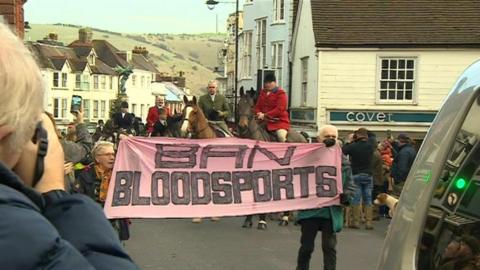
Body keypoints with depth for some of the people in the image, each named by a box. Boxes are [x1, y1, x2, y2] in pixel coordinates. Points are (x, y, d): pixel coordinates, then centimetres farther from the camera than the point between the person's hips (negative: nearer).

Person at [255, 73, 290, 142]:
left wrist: (265, 115, -20)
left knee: (281, 137, -30)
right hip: (264, 121, 6)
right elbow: (258, 106, 19)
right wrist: (259, 113, -6)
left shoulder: (280, 93, -7)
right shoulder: (262, 92, 14)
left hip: (279, 121, -6)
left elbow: (280, 109, -17)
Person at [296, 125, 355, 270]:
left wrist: (346, 195, -17)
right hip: (310, 209, -1)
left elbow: (350, 187, 9)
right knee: (306, 247, 9)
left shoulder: (344, 161, 6)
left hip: (332, 212, 2)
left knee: (330, 247, 5)